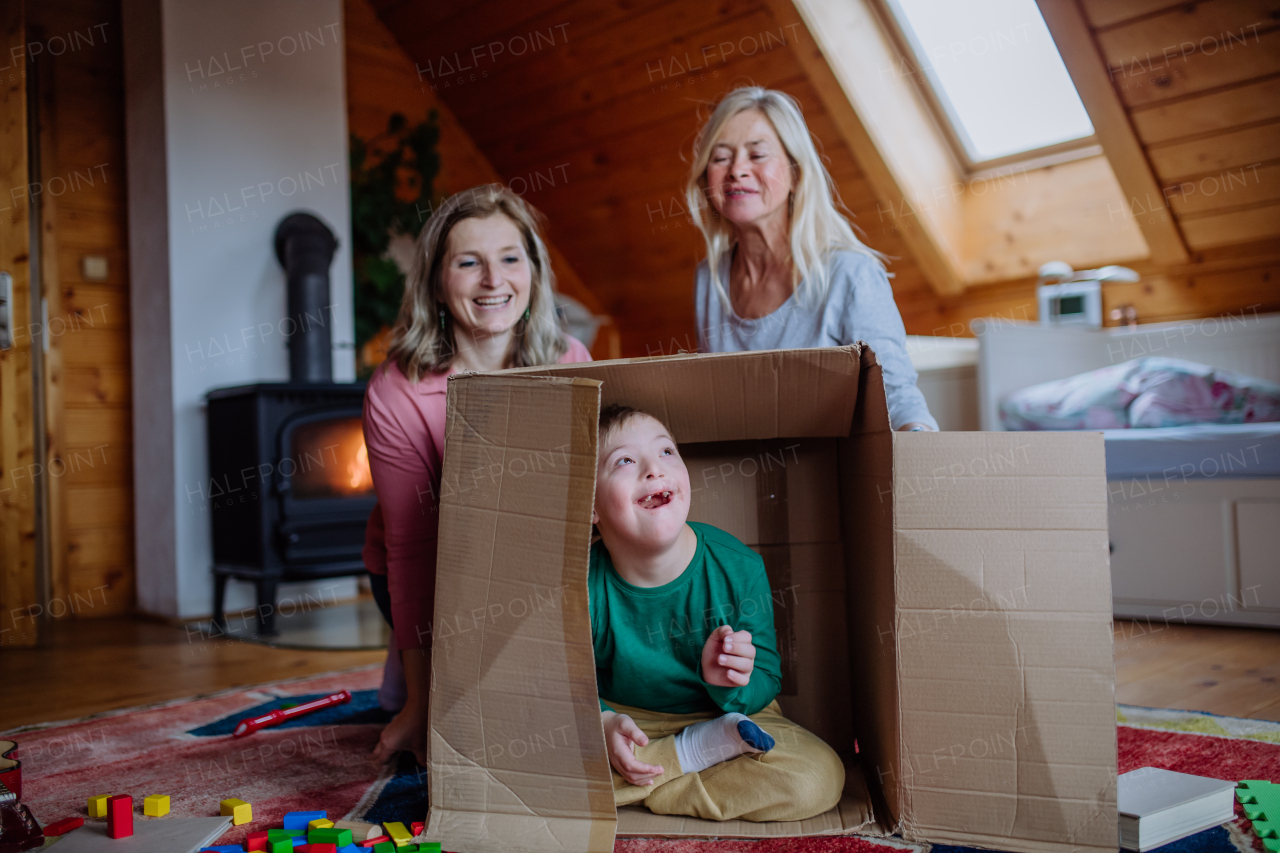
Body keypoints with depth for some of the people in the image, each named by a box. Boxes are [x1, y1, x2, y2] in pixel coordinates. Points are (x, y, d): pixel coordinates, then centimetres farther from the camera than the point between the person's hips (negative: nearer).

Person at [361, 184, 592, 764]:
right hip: (429, 579, -3)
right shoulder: (397, 394, -23)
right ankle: (412, 675, 16)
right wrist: (421, 703, -21)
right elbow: (411, 546, -21)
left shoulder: (570, 364, -13)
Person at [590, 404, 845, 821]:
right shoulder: (584, 587, -20)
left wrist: (728, 682, -32)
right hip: (624, 720, 0)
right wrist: (602, 723, -29)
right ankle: (697, 750, -13)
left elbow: (765, 683, -9)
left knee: (818, 777, -22)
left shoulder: (740, 569, -17)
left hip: (726, 709, 1)